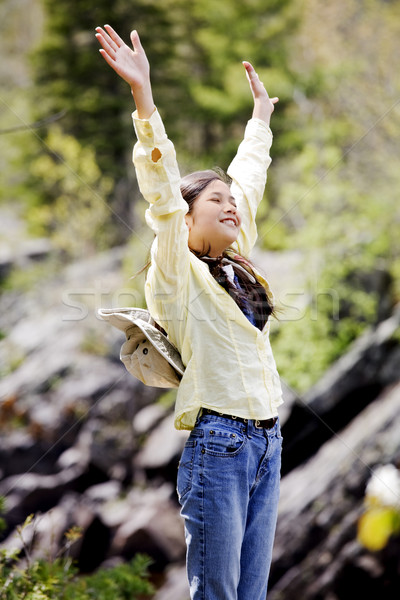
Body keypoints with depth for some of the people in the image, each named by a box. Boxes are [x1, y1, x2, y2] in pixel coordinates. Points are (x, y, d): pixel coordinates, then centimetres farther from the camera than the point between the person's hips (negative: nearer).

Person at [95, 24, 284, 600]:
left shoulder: (235, 266, 14)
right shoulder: (177, 272, -5)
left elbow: (250, 179, 26)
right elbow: (162, 189, -16)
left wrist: (261, 112, 36)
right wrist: (143, 96, -25)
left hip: (267, 442, 7)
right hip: (218, 443, -7)